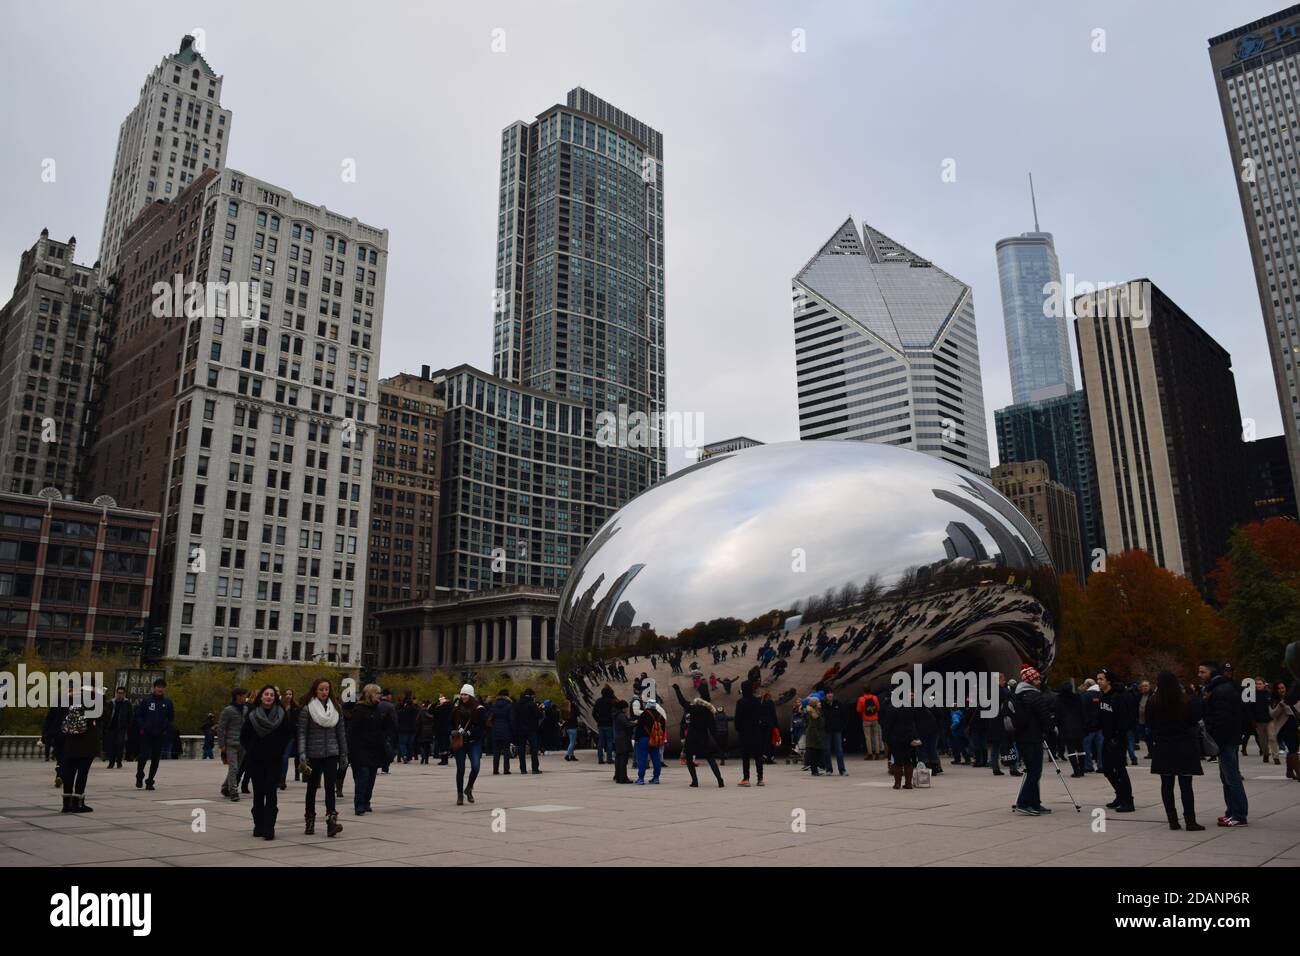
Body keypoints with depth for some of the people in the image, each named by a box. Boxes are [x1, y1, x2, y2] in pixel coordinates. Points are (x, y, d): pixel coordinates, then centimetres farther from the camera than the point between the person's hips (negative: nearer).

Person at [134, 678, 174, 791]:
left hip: (160, 735, 2)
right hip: (146, 734, -2)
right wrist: (142, 727, -7)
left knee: (155, 759, 4)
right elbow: (138, 715, 4)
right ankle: (139, 777, 14)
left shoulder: (168, 702, 4)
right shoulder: (146, 700, -2)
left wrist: (166, 730, 0)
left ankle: (150, 782, 14)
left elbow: (171, 718, 12)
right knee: (144, 755, -11)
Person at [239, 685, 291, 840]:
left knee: (271, 794, -8)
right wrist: (250, 750, 3)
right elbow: (244, 736, 7)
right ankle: (258, 826, 17)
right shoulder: (252, 715, 0)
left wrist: (280, 749, 0)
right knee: (258, 794, 8)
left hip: (274, 760, -1)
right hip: (256, 760, 1)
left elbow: (288, 734, 5)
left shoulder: (282, 715, -2)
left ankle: (269, 828, -7)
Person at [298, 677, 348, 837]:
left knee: (330, 786, -9)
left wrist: (344, 755, 10)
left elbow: (341, 733, 12)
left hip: (331, 753, 2)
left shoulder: (335, 709, 8)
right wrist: (302, 755, -16)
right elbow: (302, 733, -6)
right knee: (312, 787, 8)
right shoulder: (307, 709, -2)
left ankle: (331, 820, -16)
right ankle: (309, 821, 21)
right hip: (313, 754, -2)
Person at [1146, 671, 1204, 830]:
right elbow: (1194, 720, 2)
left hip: (1162, 748, 0)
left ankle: (1172, 820, 8)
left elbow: (1149, 724, 0)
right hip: (1184, 747, 0)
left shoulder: (1153, 701, -9)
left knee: (1167, 784, 7)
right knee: (1185, 784, 4)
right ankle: (1190, 820, 3)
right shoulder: (1185, 700, -11)